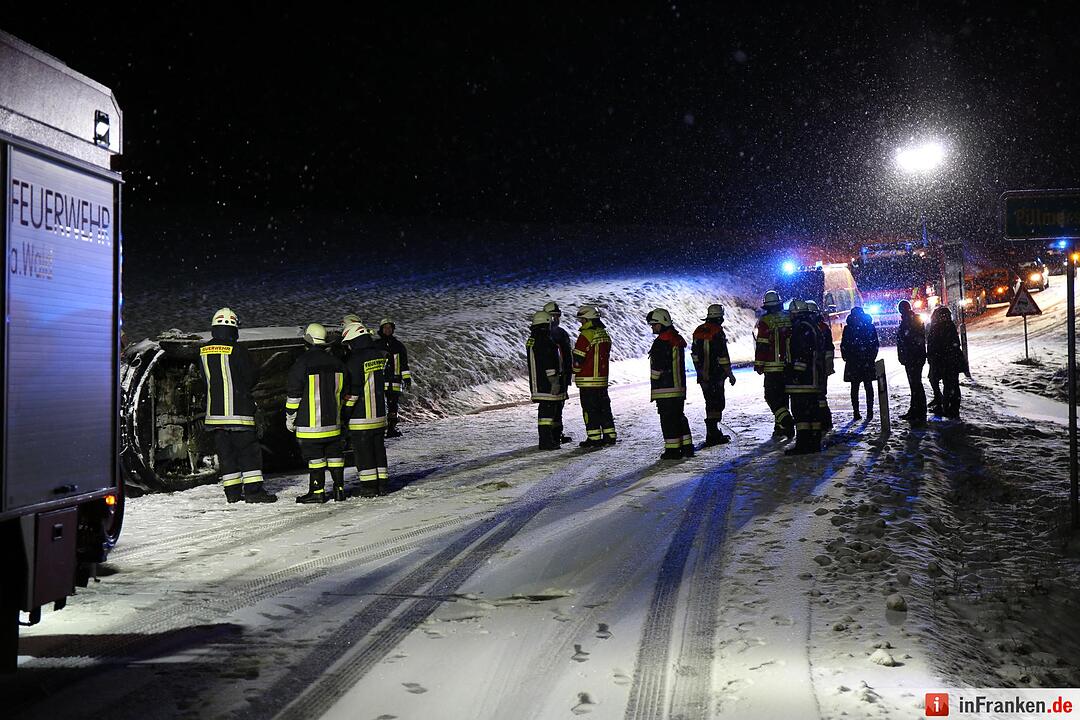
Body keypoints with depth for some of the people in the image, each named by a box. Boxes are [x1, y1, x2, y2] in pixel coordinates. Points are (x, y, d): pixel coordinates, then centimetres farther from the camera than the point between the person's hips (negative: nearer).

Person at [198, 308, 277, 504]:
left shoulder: (203, 351, 5)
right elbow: (251, 378, -3)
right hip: (238, 408, -5)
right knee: (248, 449, -1)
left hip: (214, 410, 5)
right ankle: (253, 489, -5)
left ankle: (232, 491, 11)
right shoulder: (237, 350, -11)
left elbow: (206, 378, 14)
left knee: (224, 450, 10)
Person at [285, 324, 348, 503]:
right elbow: (341, 392, 17)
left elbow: (293, 394, -10)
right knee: (334, 453, 11)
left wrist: (290, 417, 0)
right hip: (333, 421, 6)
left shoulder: (302, 362, -11)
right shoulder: (336, 362, 8)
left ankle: (318, 491, 1)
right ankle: (339, 488, 13)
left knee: (314, 455, 0)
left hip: (310, 422, -5)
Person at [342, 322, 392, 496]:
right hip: (379, 415, 7)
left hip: (360, 418, -7)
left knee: (363, 451, 3)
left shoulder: (355, 361, -17)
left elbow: (351, 392, -16)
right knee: (379, 449, 15)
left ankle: (369, 486, 6)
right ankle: (383, 484, 18)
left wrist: (344, 414, -9)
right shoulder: (380, 355, 2)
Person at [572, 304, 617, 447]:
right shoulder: (605, 335, 12)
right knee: (604, 407, 13)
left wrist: (574, 371, 4)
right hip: (602, 379, 8)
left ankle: (594, 438, -3)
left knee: (589, 409, -3)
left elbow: (578, 358, -13)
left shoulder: (586, 335, -15)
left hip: (587, 379, -8)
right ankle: (610, 435, 16)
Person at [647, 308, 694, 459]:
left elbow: (657, 367, -18)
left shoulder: (662, 342, -16)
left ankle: (672, 449, -1)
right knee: (679, 416, 16)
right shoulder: (677, 339, 15)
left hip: (665, 389, -9)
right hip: (679, 386, 9)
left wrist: (654, 383, -5)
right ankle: (687, 447, 19)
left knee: (668, 419, -3)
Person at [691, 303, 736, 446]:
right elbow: (723, 356, -16)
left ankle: (713, 433, 22)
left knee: (711, 403, 16)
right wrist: (730, 374, -8)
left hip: (702, 375, 7)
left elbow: (695, 354, 15)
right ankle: (713, 435, -2)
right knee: (717, 403, -1)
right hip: (716, 375, -7)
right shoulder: (718, 332, -15)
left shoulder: (698, 331, 8)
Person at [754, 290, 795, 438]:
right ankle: (779, 426, 17)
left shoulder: (765, 321, -10)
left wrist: (758, 364, -4)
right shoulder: (790, 319, 6)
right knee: (783, 396, 14)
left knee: (771, 396, -1)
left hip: (772, 367, -5)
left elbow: (761, 345, -11)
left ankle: (787, 422, -19)